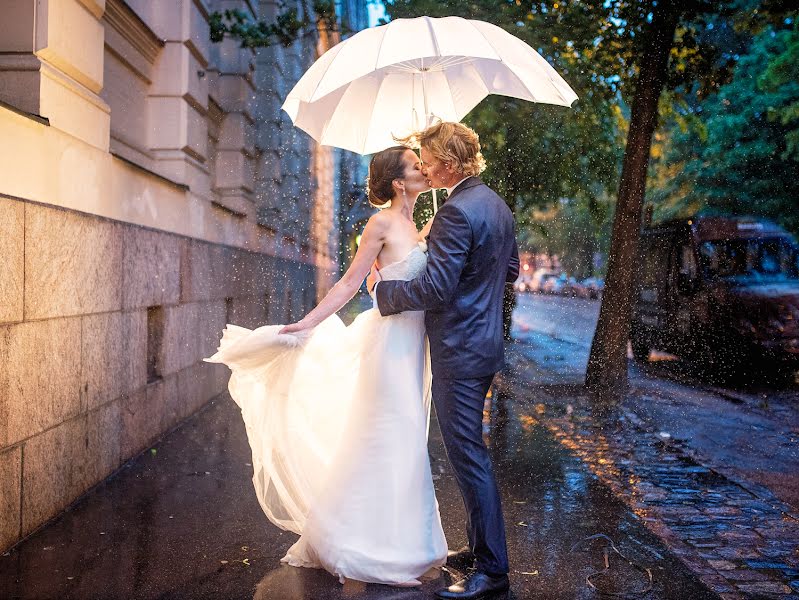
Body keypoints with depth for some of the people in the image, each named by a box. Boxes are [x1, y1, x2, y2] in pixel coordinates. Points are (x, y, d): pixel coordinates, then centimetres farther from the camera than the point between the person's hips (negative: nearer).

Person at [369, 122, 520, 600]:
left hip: (459, 353, -10)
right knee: (470, 452, 19)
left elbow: (436, 289, -23)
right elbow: (510, 271, 22)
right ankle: (481, 546, 32)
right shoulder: (497, 205, 12)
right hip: (485, 344, 10)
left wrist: (384, 289, -10)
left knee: (469, 456, -3)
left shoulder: (457, 211, -19)